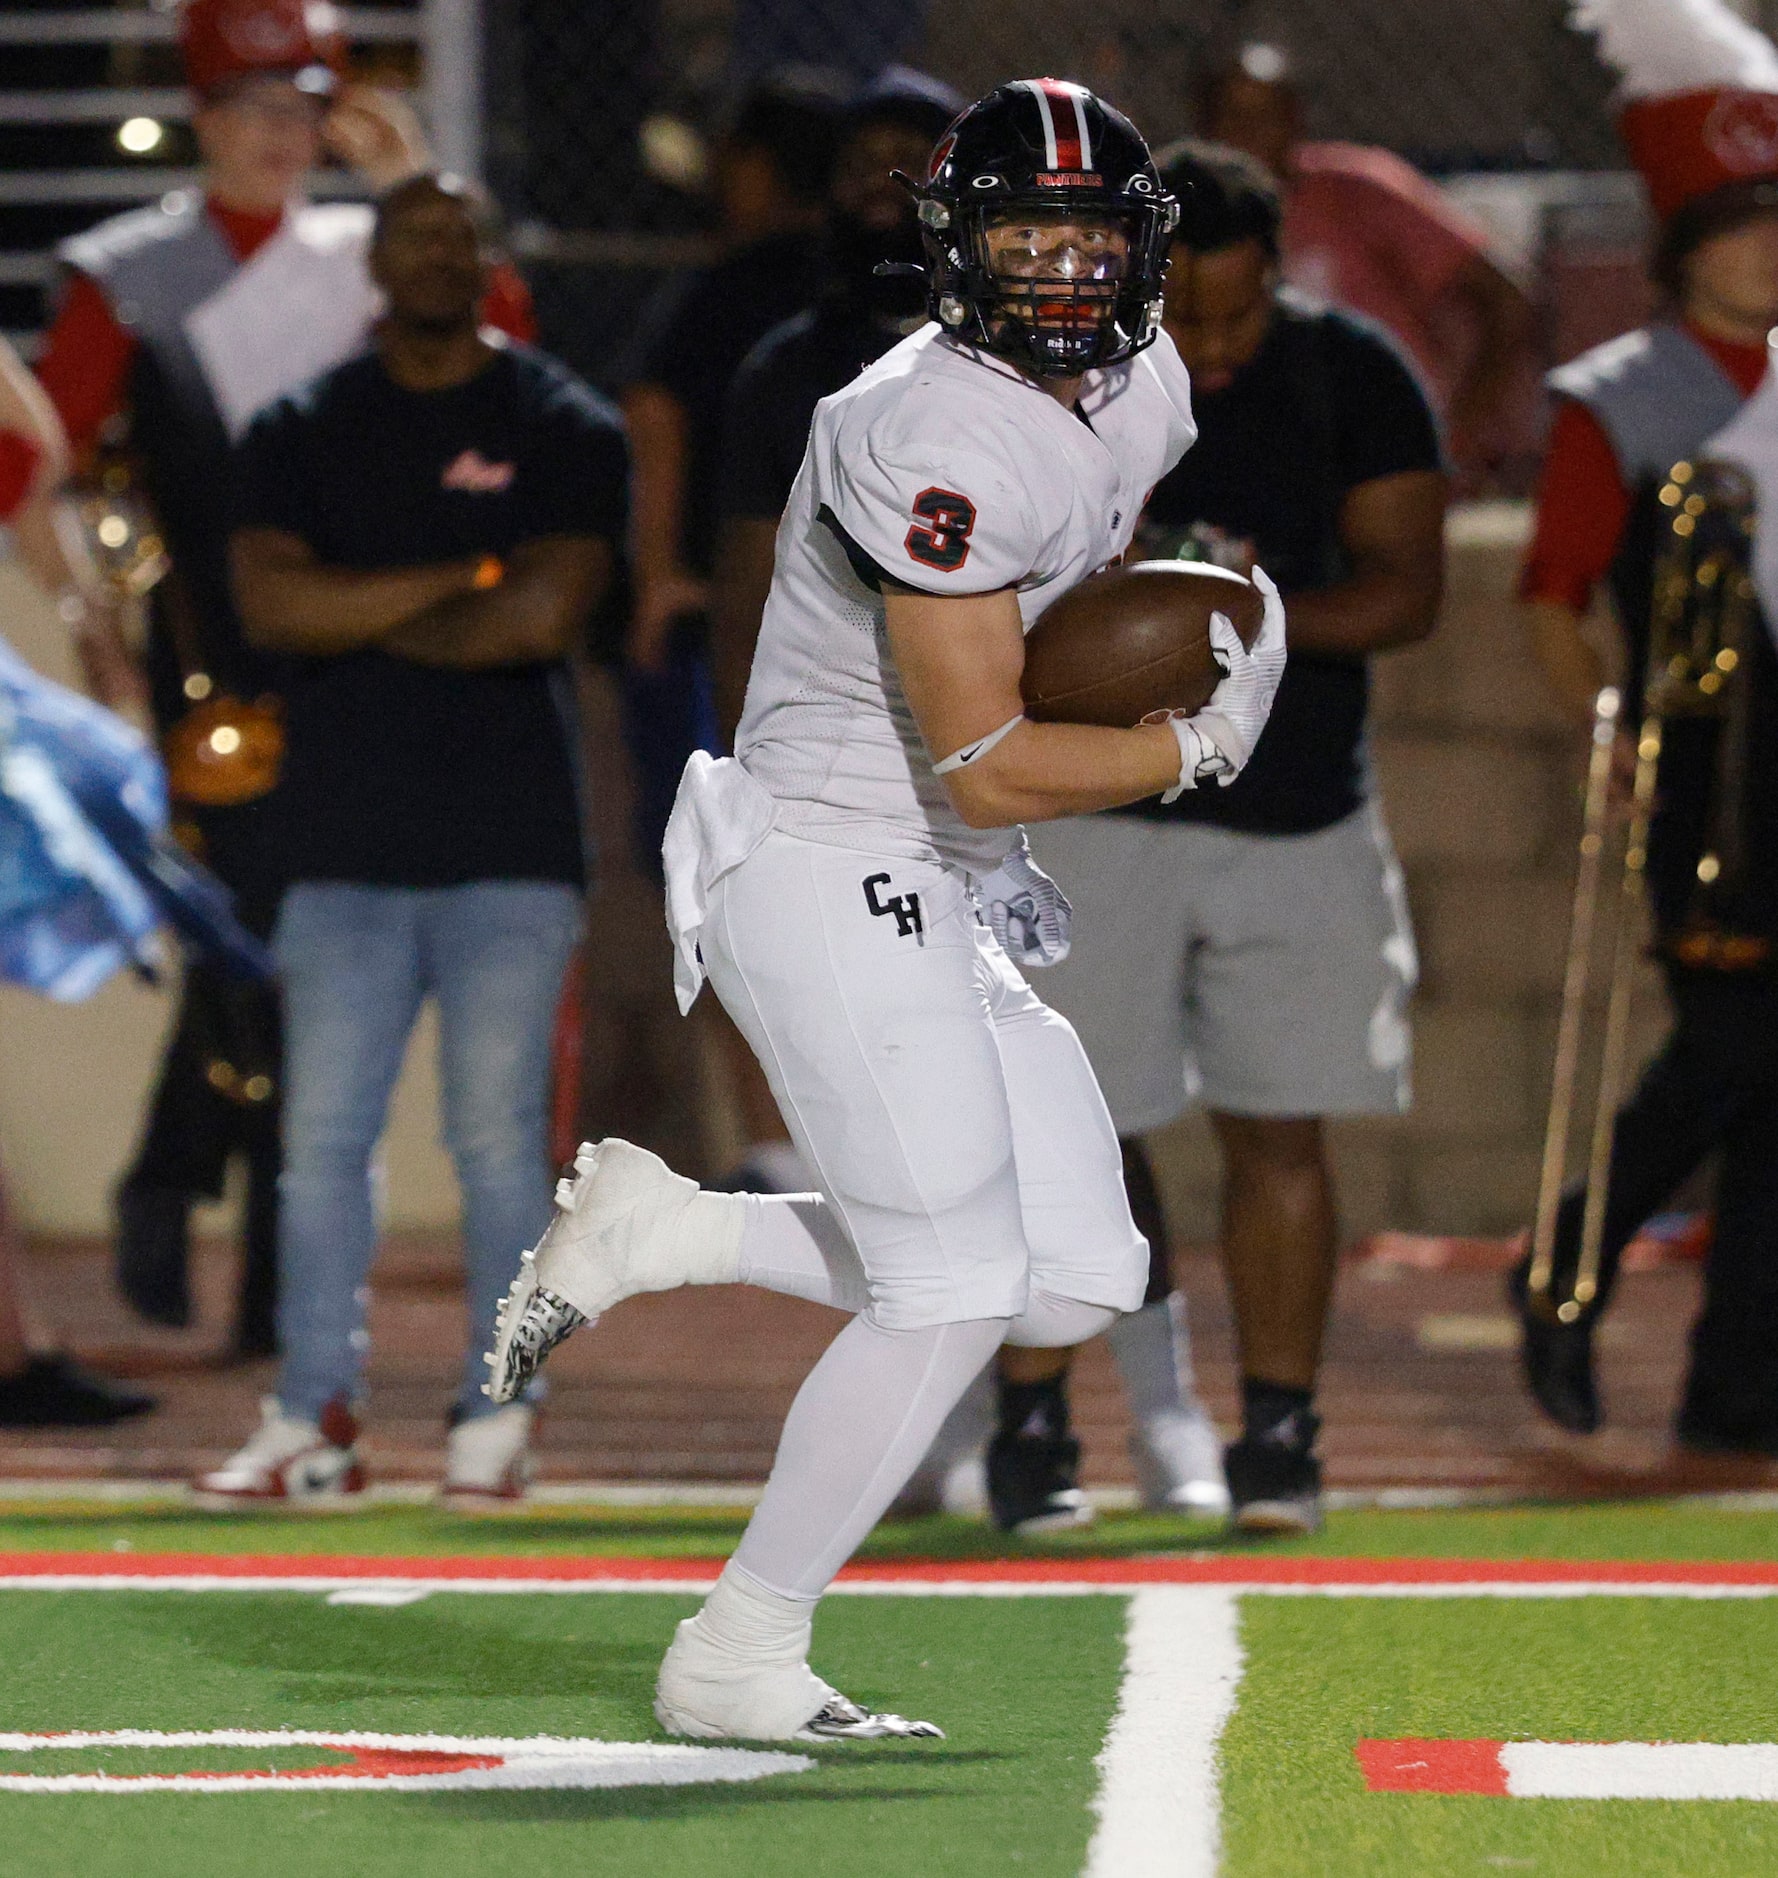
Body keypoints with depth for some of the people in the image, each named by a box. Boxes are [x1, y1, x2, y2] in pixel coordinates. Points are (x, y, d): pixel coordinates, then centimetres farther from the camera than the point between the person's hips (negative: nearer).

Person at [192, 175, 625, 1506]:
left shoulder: (564, 429, 4)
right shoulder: (304, 432, 11)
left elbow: (545, 615, -10)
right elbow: (270, 602, -5)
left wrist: (362, 626, -3)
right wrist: (463, 579, -10)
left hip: (512, 844, -2)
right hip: (346, 839, 2)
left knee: (499, 1133, -2)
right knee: (323, 1135, 0)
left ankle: (499, 1412, 5)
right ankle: (315, 1416, 4)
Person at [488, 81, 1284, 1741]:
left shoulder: (1142, 394, 7)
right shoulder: (940, 438, -22)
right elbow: (983, 763, -24)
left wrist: (1009, 837, 12)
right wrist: (1196, 748, -12)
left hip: (939, 900, 9)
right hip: (827, 874, -9)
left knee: (1079, 1284, 4)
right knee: (955, 1291, -12)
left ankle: (656, 1230, 12)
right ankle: (737, 1660, -1)